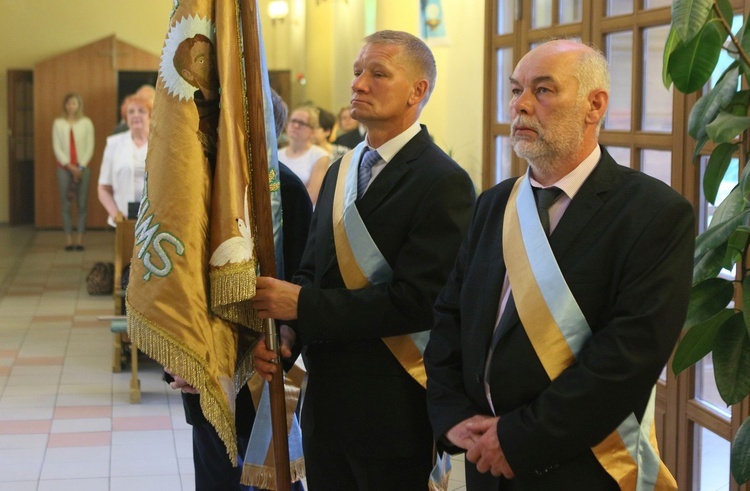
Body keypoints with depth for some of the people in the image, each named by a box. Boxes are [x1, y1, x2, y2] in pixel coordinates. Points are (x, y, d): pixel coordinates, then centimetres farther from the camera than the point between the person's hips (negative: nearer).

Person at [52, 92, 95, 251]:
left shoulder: (86, 123, 3)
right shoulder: (58, 123, 4)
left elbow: (90, 147, 1)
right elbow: (56, 147, 1)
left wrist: (81, 167, -7)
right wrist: (70, 166, -8)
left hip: (82, 167, 0)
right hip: (64, 167, 0)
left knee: (82, 204, -2)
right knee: (66, 204, -2)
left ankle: (80, 239, 1)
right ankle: (68, 240, 1)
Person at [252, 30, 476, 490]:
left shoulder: (444, 183, -14)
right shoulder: (341, 171, 12)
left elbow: (419, 299, -22)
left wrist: (305, 307, -20)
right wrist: (286, 329, -6)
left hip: (394, 412, -7)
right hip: (326, 400, 7)